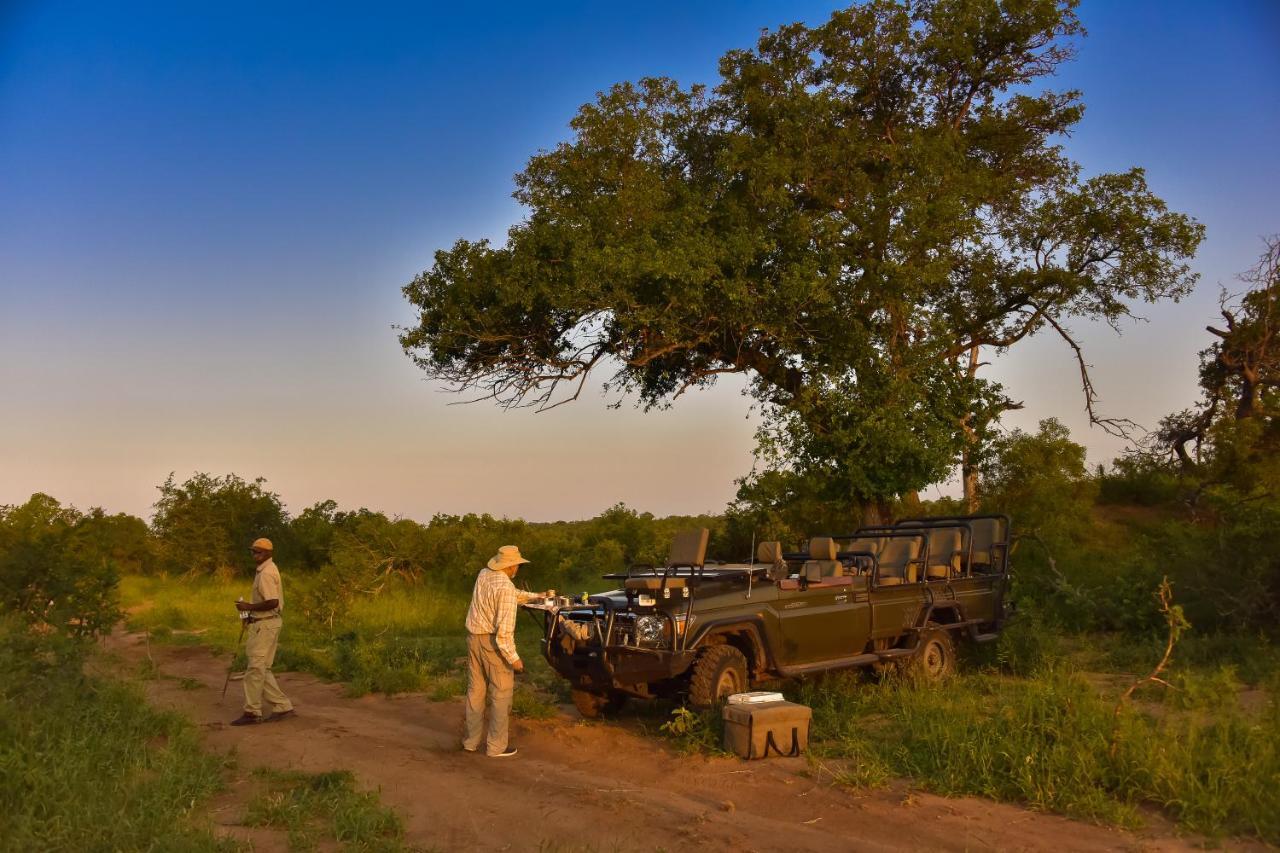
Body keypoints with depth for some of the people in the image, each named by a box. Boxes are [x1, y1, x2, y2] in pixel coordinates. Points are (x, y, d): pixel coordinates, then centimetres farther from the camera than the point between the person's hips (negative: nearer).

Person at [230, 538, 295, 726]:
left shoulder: (266, 573, -17)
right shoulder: (267, 569, 15)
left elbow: (272, 602, -26)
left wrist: (249, 607, -17)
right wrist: (251, 611, 16)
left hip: (265, 624, -11)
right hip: (262, 624, 11)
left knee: (256, 668, -5)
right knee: (261, 669, 12)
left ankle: (252, 712, 2)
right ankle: (282, 707, 13)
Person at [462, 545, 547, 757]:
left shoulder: (483, 575, 5)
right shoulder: (505, 587, -20)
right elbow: (504, 627, -24)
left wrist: (535, 596, 27)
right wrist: (513, 657, -20)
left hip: (474, 637, 8)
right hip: (493, 642, -8)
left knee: (475, 690, 16)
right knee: (501, 694, 3)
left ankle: (471, 740, 25)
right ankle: (496, 746, 6)